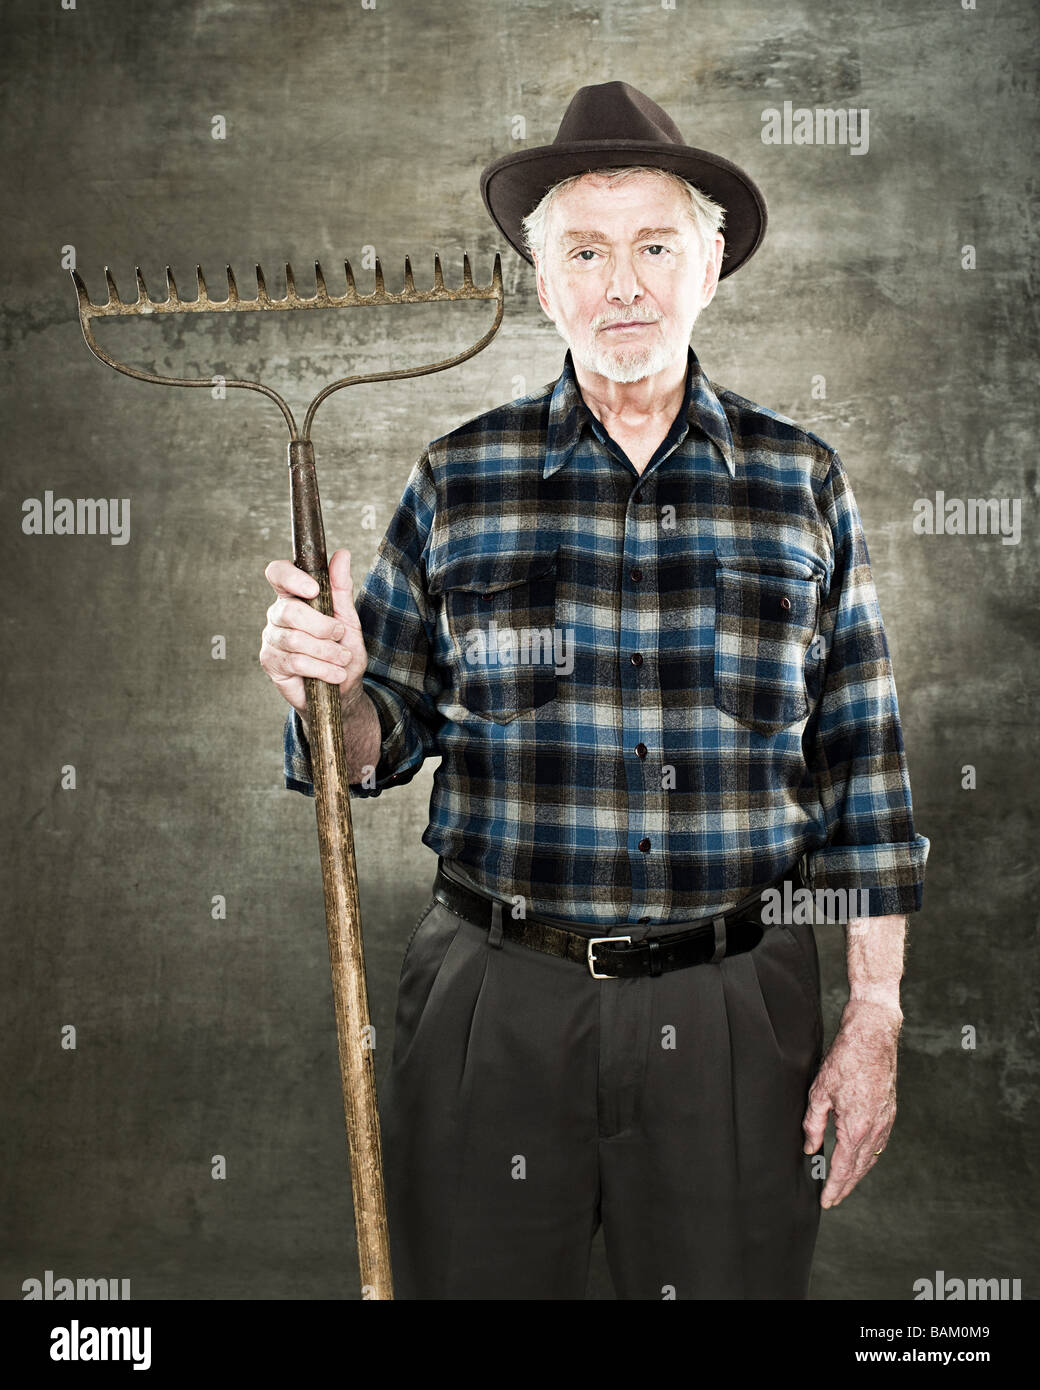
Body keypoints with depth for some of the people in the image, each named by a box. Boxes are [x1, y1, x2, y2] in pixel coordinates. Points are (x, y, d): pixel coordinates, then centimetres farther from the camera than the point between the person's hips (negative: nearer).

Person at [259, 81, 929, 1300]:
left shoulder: (801, 480, 3)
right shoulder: (460, 480, 1)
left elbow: (861, 759, 4)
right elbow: (385, 738, 6)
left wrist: (875, 1014, 2)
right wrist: (330, 686, -17)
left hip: (736, 1014, 1)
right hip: (495, 1003, 0)